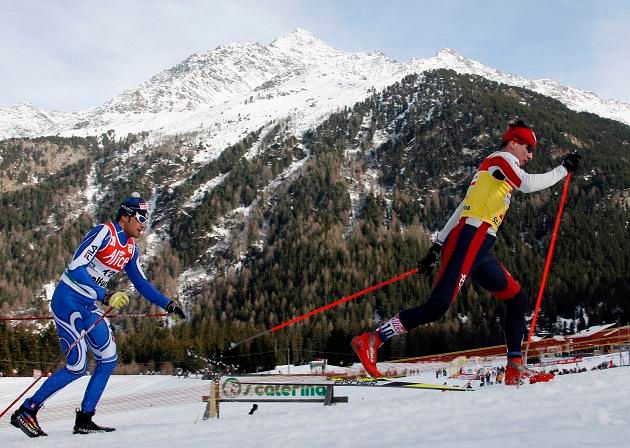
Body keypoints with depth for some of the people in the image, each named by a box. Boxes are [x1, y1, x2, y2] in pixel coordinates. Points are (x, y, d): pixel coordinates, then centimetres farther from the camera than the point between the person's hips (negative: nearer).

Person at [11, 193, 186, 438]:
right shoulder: (103, 233, -17)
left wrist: (168, 304, 11)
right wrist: (105, 296, -29)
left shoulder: (130, 248, 8)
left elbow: (141, 283, 17)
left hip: (90, 307, 8)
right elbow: (75, 268, -25)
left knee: (108, 360, 2)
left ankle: (84, 419, 10)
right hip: (67, 301, -8)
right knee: (77, 366, -9)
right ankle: (25, 412, 4)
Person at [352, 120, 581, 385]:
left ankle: (515, 368, 10)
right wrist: (563, 169, -1)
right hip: (469, 241, -10)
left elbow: (462, 210, 26)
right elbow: (528, 184, -15)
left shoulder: (493, 172, 29)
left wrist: (437, 247, 22)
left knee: (518, 300, 11)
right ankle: (372, 340, -15)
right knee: (437, 307, -18)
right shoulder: (502, 159, 4)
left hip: (480, 251, 10)